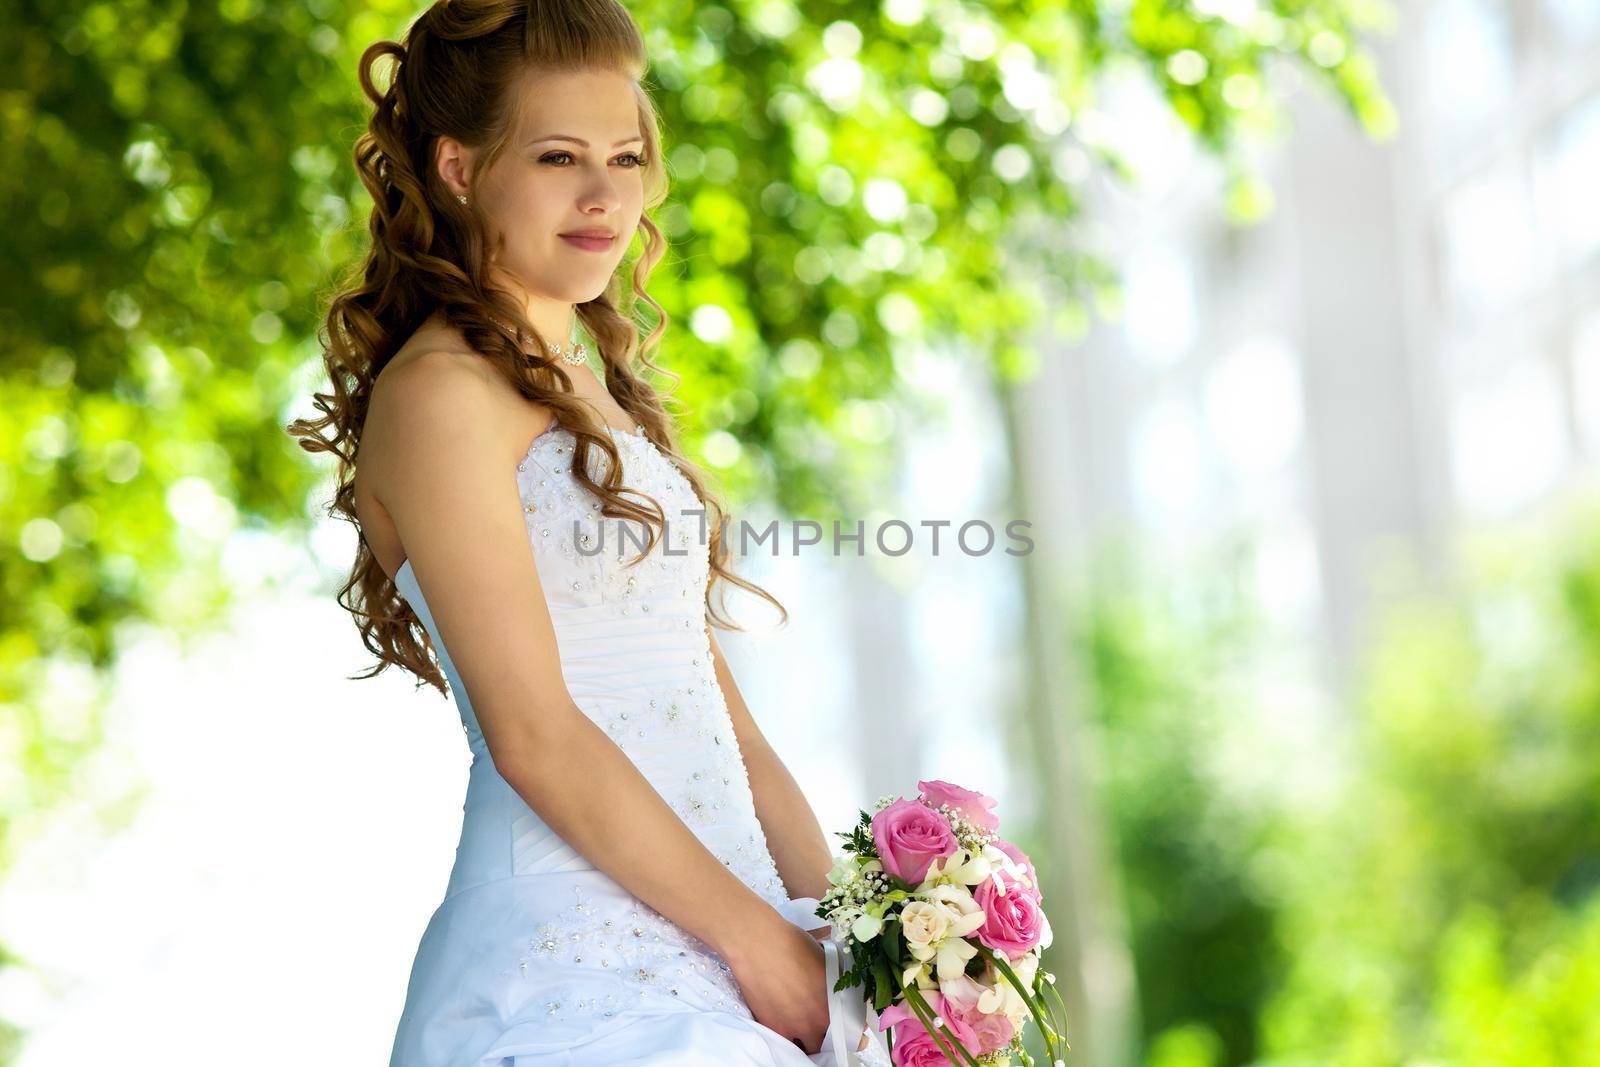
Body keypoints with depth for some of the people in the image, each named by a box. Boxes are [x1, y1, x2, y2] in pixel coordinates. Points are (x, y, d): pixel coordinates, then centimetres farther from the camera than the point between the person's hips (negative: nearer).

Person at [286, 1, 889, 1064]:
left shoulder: (605, 394, 18)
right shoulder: (437, 394, -8)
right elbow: (533, 736, -14)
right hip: (573, 975, -7)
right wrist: (758, 936, -11)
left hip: (699, 970, 8)